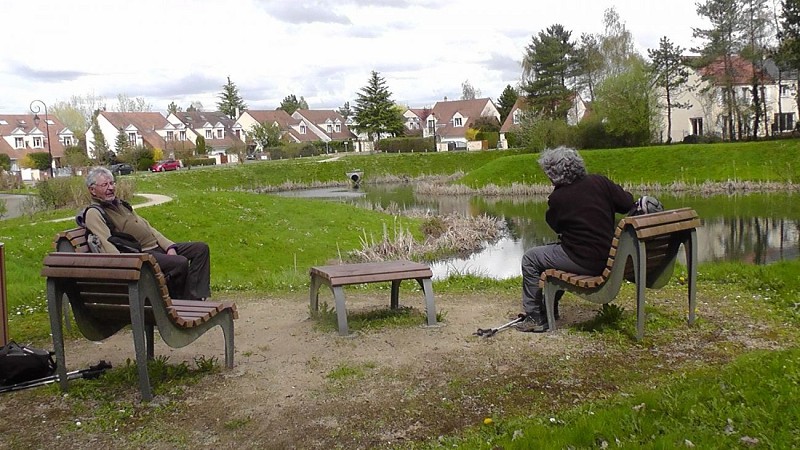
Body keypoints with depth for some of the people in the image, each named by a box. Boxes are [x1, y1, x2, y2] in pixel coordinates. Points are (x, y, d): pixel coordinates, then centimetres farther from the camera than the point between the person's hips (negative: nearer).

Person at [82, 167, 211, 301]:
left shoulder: (121, 204, 23)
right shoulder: (93, 213, -4)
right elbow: (107, 244, -19)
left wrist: (169, 246, 5)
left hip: (157, 245, 9)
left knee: (201, 248, -3)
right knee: (180, 262, -31)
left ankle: (193, 299, -15)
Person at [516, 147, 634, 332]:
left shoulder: (557, 198, -13)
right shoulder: (599, 182, -3)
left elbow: (556, 227, 3)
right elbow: (629, 203, 2)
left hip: (583, 262, -7)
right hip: (609, 257, 7)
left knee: (530, 259, 8)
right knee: (552, 251, 29)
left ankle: (534, 317, 11)